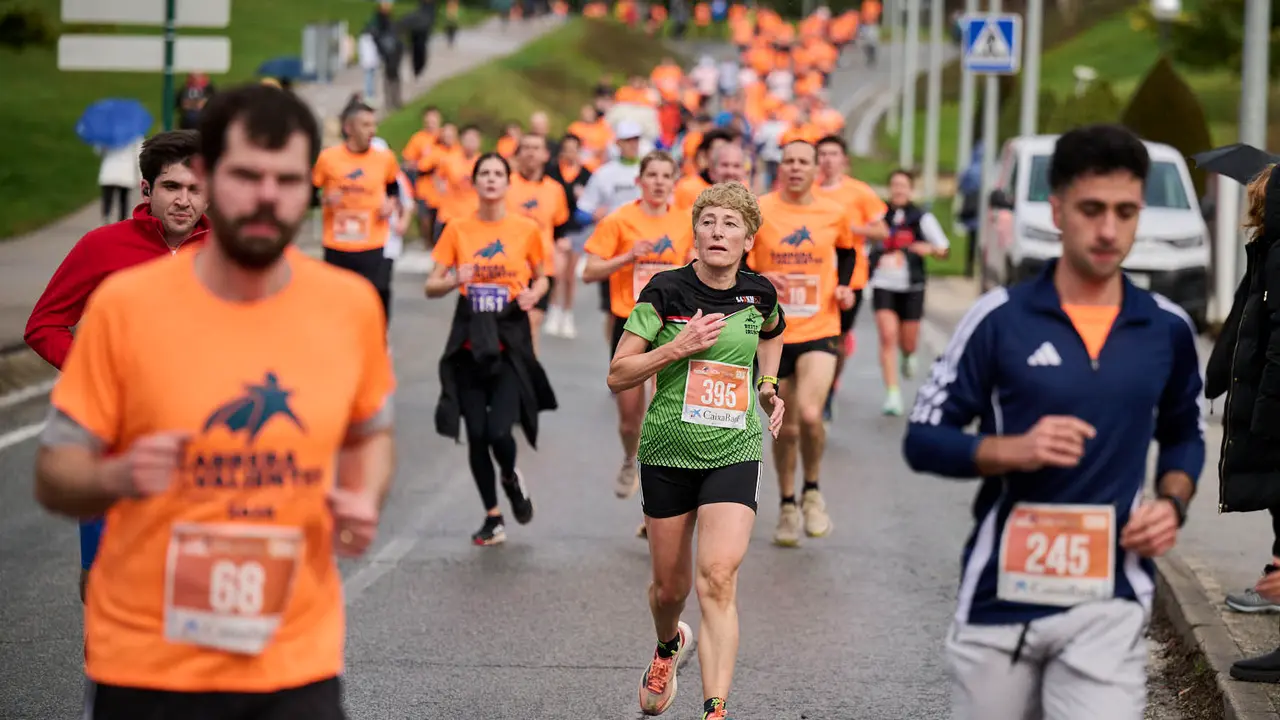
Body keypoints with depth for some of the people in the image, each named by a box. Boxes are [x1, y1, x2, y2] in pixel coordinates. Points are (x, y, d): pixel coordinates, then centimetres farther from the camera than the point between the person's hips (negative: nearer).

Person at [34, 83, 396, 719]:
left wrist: (364, 500, -2)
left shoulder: (351, 304, 1)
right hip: (148, 665, -2)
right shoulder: (125, 305, -8)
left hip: (298, 664, 2)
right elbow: (54, 476, -2)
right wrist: (118, 478, -23)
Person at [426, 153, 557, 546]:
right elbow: (431, 287, 3)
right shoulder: (457, 228, 2)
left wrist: (534, 293, -8)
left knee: (499, 431, -14)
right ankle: (493, 518, 18)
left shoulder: (527, 229, 0)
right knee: (476, 433, 1)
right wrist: (455, 280, -17)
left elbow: (541, 278, 14)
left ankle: (511, 479, 22)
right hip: (469, 340, 2)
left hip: (510, 340, -2)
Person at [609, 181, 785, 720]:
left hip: (735, 453, 0)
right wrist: (678, 347, -20)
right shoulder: (666, 291, -9)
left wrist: (768, 384, 13)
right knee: (670, 586, 11)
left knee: (718, 579, -18)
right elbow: (618, 376, -9)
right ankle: (668, 645, 48)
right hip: (668, 453, 0)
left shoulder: (759, 294, 0)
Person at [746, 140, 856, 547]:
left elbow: (846, 252, 23)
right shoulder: (757, 212, -5)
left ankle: (812, 490, 4)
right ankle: (788, 506, 28)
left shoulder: (834, 215, 2)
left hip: (819, 331, 0)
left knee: (809, 414, -21)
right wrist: (756, 279, -18)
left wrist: (844, 286, 6)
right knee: (784, 426, 9)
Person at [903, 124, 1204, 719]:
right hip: (1001, 596, -1)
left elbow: (1184, 434, 22)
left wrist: (1173, 502, 2)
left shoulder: (1167, 328, 5)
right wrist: (1015, 450, -18)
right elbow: (923, 439, -2)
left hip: (1109, 605, 1)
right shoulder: (1000, 318, -4)